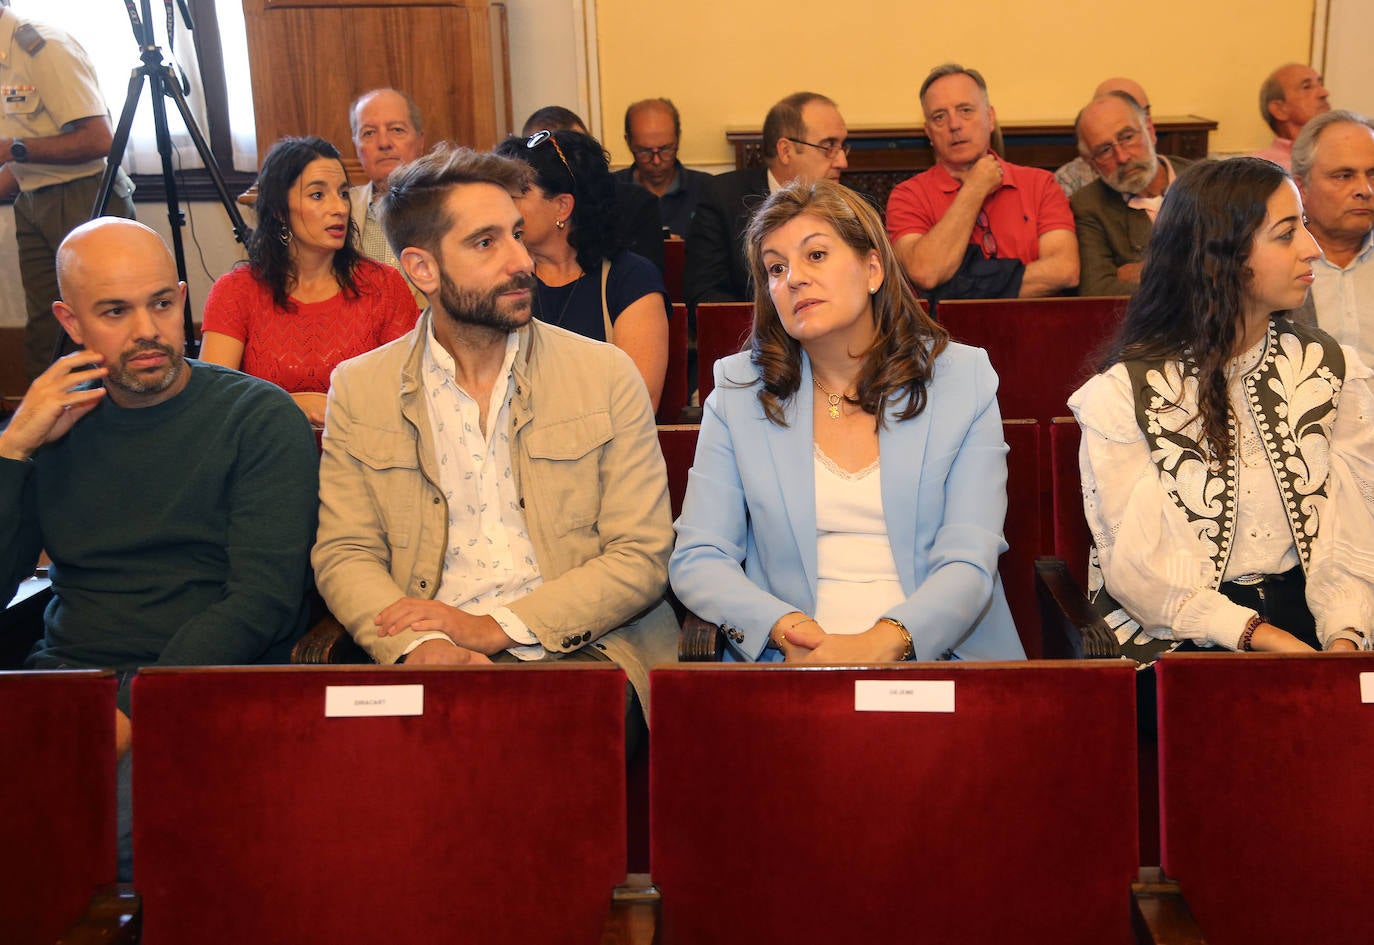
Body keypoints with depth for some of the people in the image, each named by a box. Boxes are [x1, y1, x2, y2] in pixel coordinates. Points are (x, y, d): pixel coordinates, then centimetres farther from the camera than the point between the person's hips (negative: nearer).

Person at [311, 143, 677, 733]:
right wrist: (418, 645, -15)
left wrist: (498, 627, -12)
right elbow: (344, 554, 6)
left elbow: (641, 556, 1)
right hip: (433, 663, 0)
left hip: (580, 649, 0)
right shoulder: (359, 389, 10)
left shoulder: (607, 375, 6)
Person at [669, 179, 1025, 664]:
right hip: (792, 662, 0)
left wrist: (883, 641, -21)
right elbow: (696, 559, 4)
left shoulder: (964, 380, 6)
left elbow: (969, 563, -2)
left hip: (935, 656, 0)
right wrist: (789, 629, -15)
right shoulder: (739, 390, 9)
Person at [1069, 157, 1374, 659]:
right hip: (1175, 632, -4)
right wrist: (1259, 635, -20)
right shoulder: (1123, 392, -7)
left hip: (1300, 618, 4)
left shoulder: (1329, 370, 7)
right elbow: (1133, 565, -10)